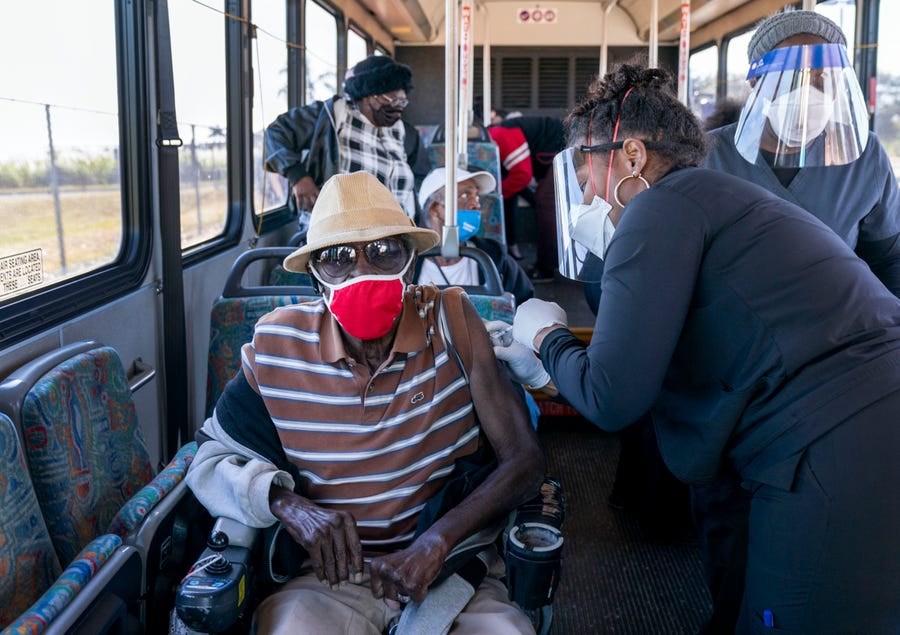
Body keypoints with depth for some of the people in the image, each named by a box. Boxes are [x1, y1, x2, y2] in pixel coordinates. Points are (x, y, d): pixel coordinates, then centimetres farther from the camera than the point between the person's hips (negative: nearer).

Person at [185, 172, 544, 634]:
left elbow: (524, 457, -8)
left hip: (452, 564, 0)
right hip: (330, 574, 1)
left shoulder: (452, 322, -7)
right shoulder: (277, 346, -4)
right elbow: (209, 457, 7)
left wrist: (435, 542, -22)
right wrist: (285, 502, -14)